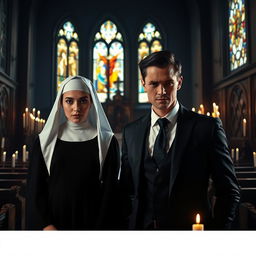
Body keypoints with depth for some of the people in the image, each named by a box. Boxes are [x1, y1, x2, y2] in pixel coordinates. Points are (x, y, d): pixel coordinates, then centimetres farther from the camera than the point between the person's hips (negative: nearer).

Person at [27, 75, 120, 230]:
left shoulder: (107, 141, -5)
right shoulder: (45, 141, -1)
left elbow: (110, 191, -7)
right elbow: (36, 189, -2)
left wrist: (100, 228, -16)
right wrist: (47, 226, -14)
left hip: (92, 222, -1)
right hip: (53, 223, 1)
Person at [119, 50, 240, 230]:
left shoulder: (208, 127, -9)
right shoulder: (131, 132, 2)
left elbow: (229, 191, -6)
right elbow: (126, 190, 7)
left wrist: (215, 232, -13)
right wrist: (129, 225, -5)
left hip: (189, 228, -2)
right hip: (141, 227, 3)